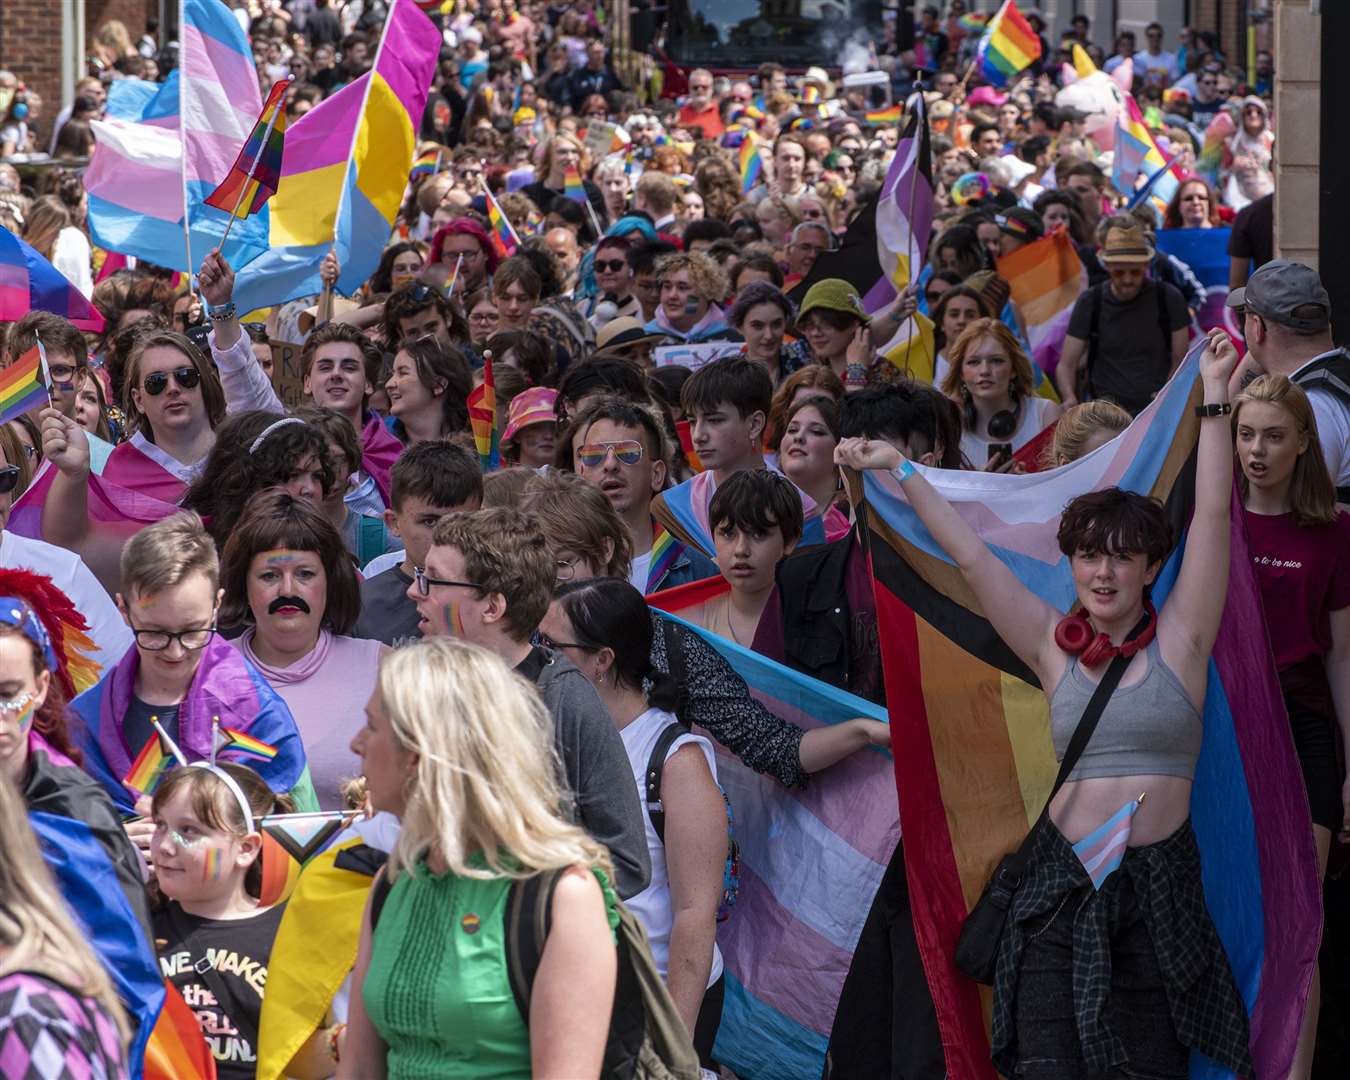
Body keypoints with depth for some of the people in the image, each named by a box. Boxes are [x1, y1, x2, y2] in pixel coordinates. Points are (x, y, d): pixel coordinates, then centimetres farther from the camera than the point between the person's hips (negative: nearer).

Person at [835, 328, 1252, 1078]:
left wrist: (1214, 398, -6)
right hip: (1063, 879, 1)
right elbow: (970, 555, 8)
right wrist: (900, 469, 7)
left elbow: (1212, 519, -2)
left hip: (1159, 885, -1)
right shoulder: (1055, 646, 8)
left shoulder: (1179, 641, 4)